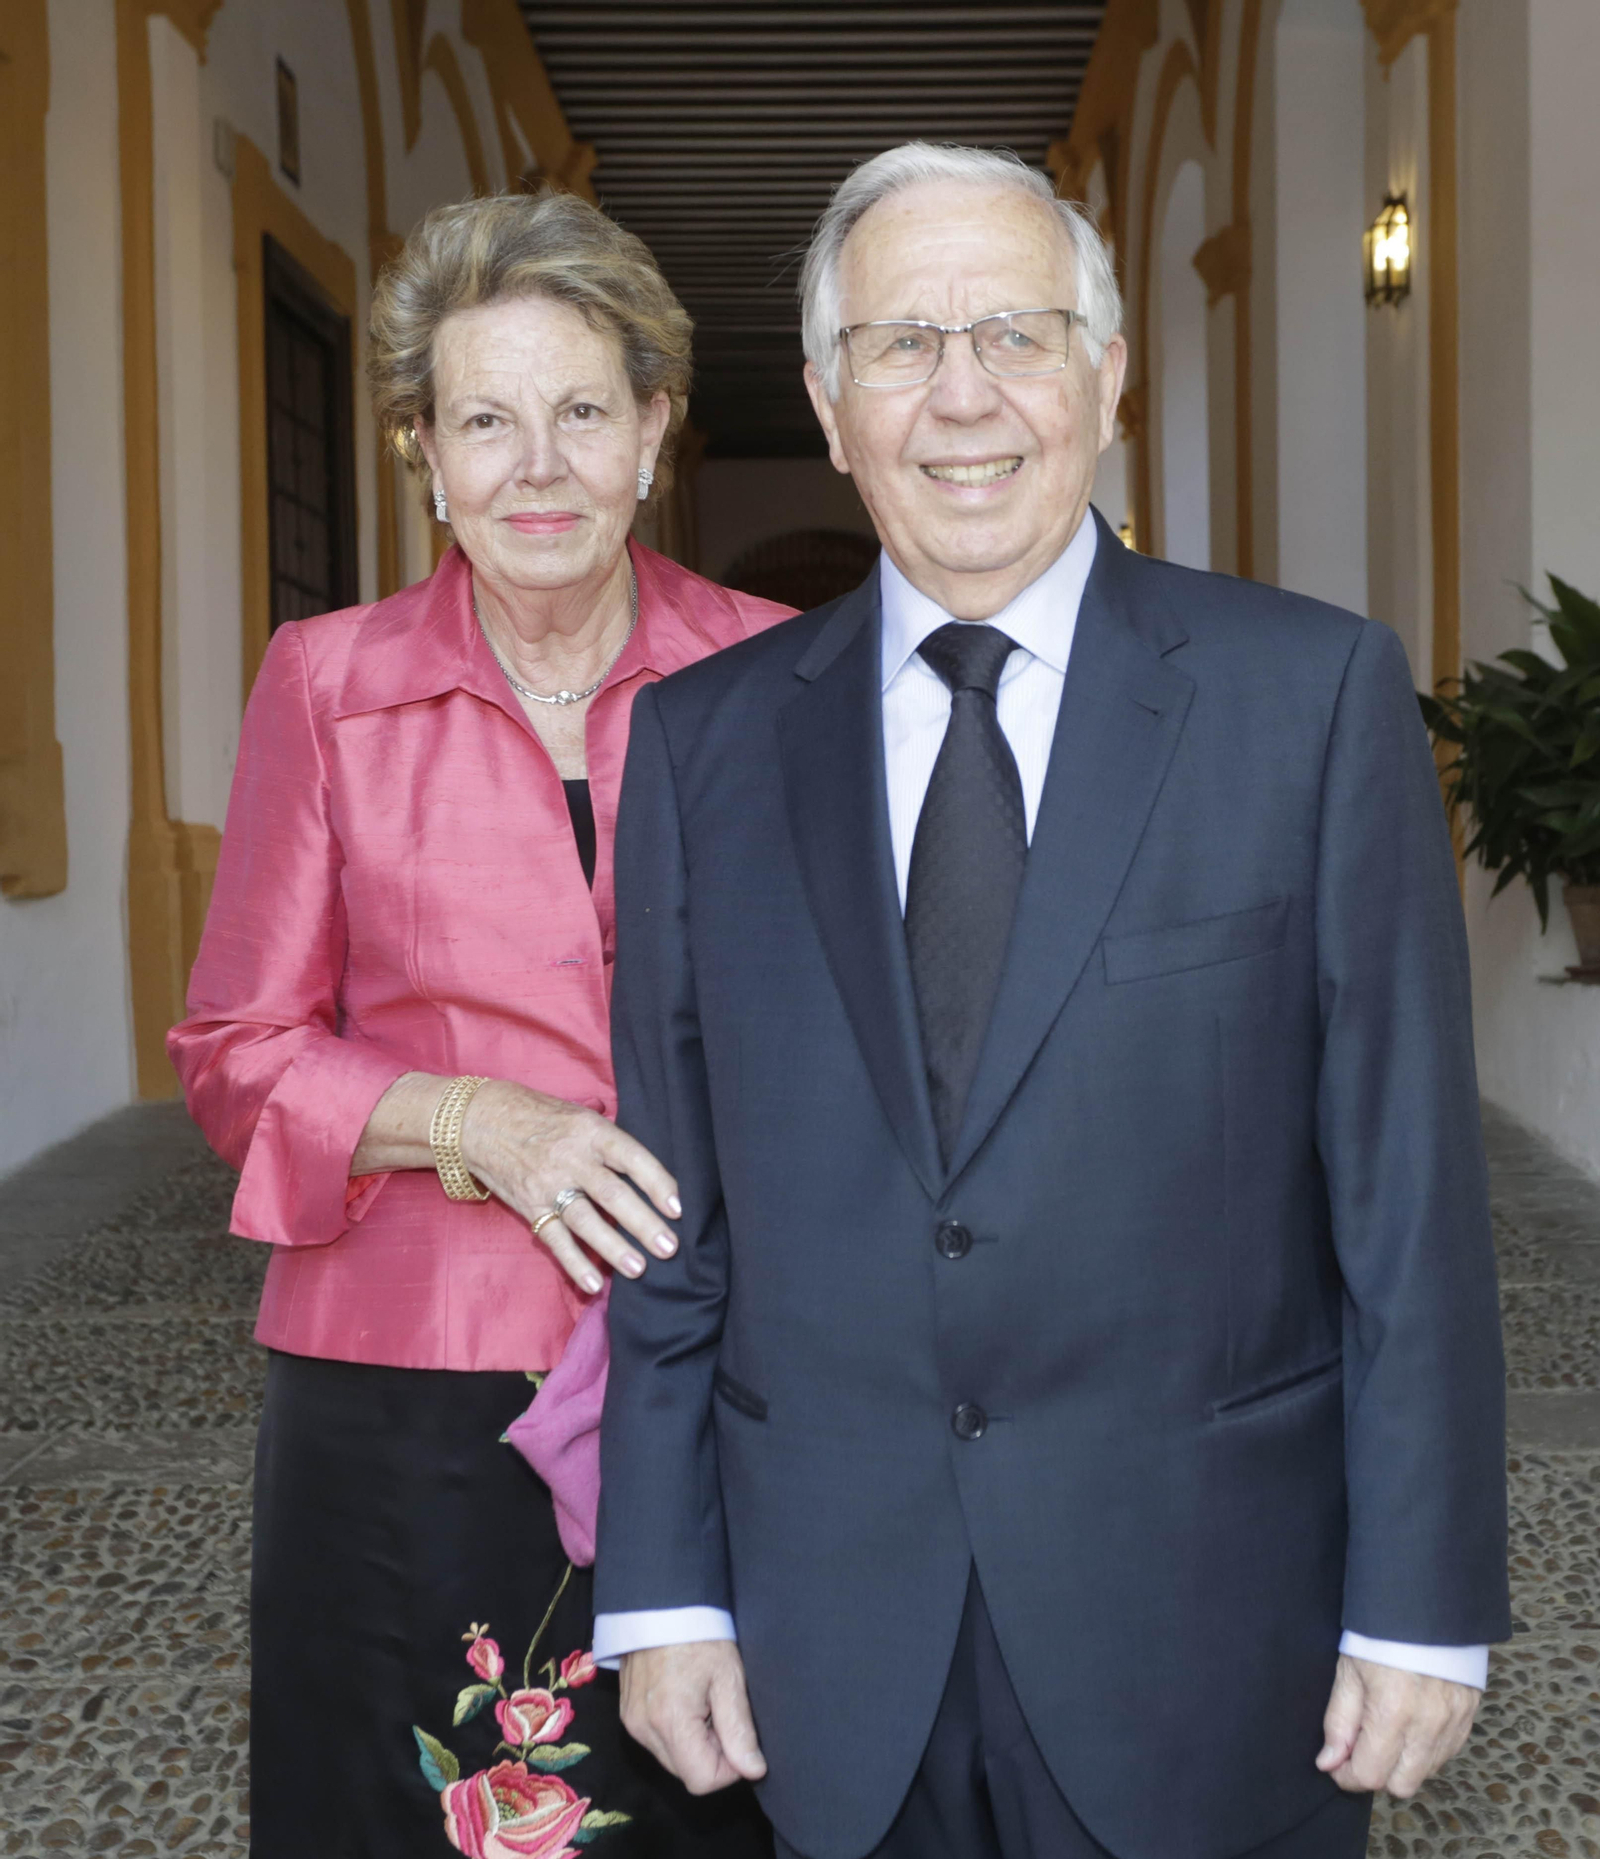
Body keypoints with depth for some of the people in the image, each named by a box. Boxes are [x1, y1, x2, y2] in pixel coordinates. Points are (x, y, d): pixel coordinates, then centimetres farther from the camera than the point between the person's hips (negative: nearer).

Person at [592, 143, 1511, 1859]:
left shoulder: (1314, 693, -5)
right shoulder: (702, 740, 2)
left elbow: (1411, 1185, -5)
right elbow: (669, 1210, 3)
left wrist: (1423, 1604, -5)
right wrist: (664, 1591, 2)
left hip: (1206, 1642, -1)